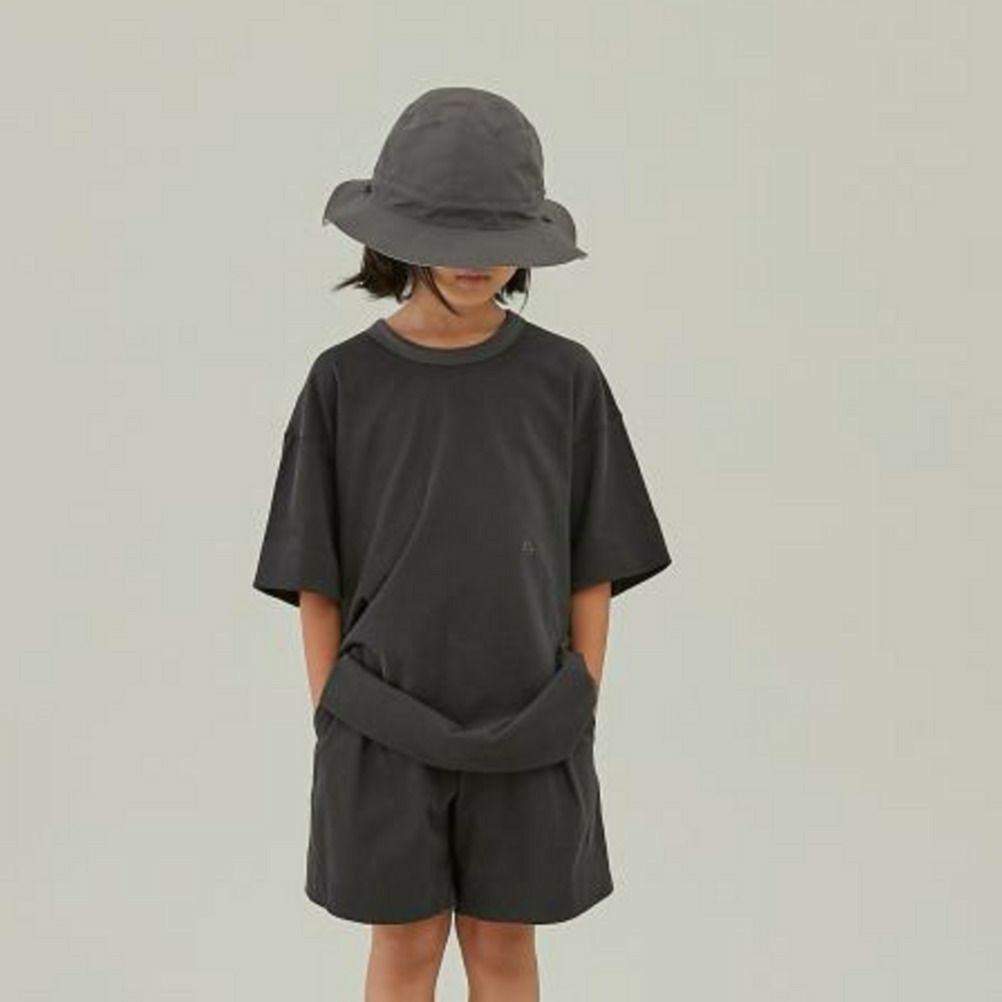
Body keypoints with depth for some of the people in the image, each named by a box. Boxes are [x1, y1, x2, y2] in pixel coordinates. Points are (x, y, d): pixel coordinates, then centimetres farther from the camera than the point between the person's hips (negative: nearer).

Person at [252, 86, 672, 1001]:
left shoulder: (566, 377, -4)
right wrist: (334, 722, -3)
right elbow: (316, 578, -1)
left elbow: (593, 569, 1)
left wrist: (580, 715, -1)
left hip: (526, 729, 1)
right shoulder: (345, 380, -5)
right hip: (387, 726, 0)